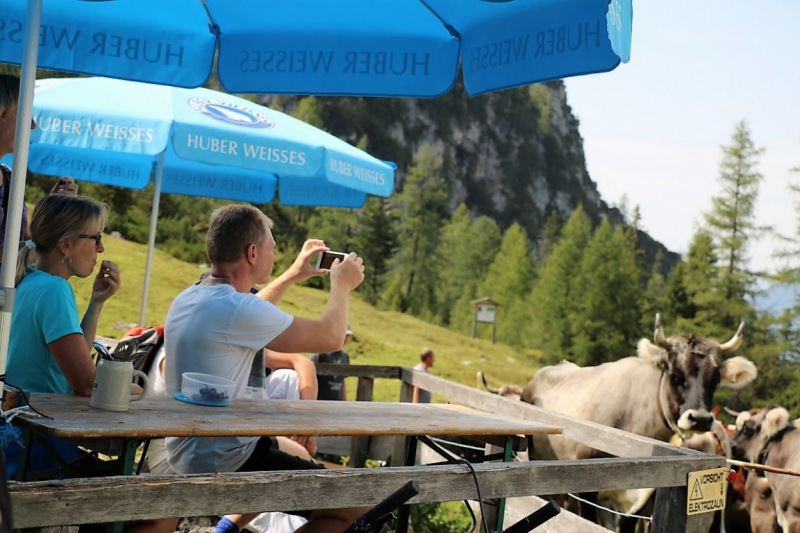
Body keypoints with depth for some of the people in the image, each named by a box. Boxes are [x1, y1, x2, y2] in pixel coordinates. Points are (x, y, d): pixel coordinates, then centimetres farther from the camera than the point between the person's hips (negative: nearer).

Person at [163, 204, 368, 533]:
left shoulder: (189, 298, 5)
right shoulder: (234, 307, -23)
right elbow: (330, 338, -14)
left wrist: (292, 276, 29)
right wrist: (341, 285, 3)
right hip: (224, 463, -10)